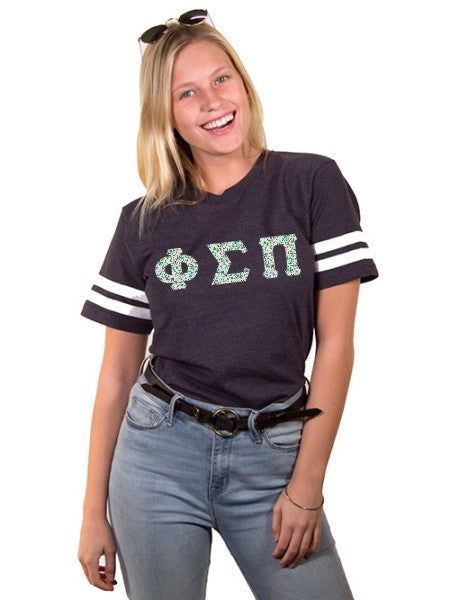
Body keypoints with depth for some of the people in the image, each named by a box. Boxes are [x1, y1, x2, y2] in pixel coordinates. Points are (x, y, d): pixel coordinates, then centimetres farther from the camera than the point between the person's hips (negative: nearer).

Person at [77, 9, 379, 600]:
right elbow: (118, 373, 6)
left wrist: (307, 484, -7)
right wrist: (95, 511, 5)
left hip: (272, 457, -1)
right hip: (159, 453, 1)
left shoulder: (312, 183, -3)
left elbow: (335, 340, -4)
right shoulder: (144, 223, 2)